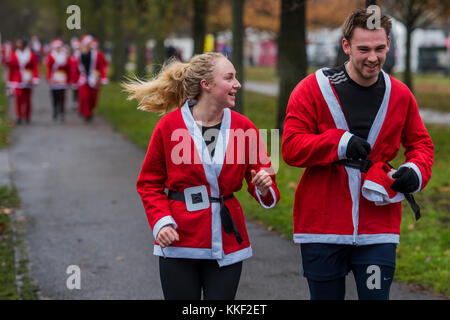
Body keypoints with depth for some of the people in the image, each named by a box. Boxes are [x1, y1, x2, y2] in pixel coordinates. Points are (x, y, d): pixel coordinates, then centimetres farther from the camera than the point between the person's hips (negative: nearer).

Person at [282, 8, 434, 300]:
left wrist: (416, 170, -6)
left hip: (378, 230, 1)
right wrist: (339, 142, -21)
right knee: (326, 296, 10)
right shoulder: (314, 89, -4)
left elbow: (421, 143, 17)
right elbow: (290, 147, -8)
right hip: (322, 227, -1)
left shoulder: (400, 95, 5)